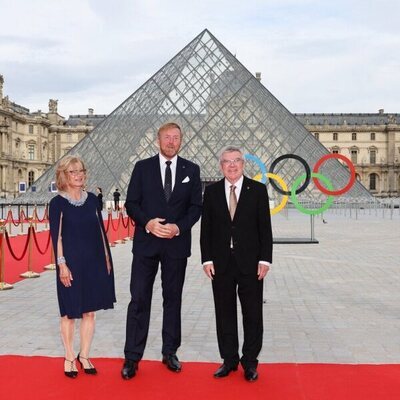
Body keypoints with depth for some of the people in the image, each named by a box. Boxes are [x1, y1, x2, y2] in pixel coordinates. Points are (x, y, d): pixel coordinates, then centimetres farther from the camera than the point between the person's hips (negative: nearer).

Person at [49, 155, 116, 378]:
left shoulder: (92, 199, 6)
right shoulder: (58, 203, -6)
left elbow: (101, 230, 9)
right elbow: (57, 236, -9)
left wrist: (107, 257, 7)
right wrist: (62, 264, -14)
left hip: (94, 262, 4)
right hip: (71, 263, -4)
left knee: (90, 311, 9)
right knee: (70, 313, 6)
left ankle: (84, 356, 22)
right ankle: (69, 358, 21)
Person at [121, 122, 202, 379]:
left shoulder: (191, 170, 6)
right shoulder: (142, 167, 4)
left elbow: (196, 206, 3)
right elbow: (131, 203, 1)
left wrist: (179, 227, -13)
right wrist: (147, 223, -16)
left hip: (177, 244, 1)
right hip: (146, 242, -1)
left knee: (173, 299, 11)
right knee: (139, 300, 0)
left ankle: (170, 352, 23)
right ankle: (132, 357, 8)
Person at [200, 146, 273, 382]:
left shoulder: (258, 190, 1)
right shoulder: (212, 191, 6)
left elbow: (265, 227, -1)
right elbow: (206, 228, 5)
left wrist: (265, 259, -7)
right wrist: (207, 259, -2)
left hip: (250, 262, -1)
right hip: (221, 263, 2)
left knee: (253, 313, 6)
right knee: (225, 313, 8)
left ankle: (250, 361, 19)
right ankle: (229, 359, 21)